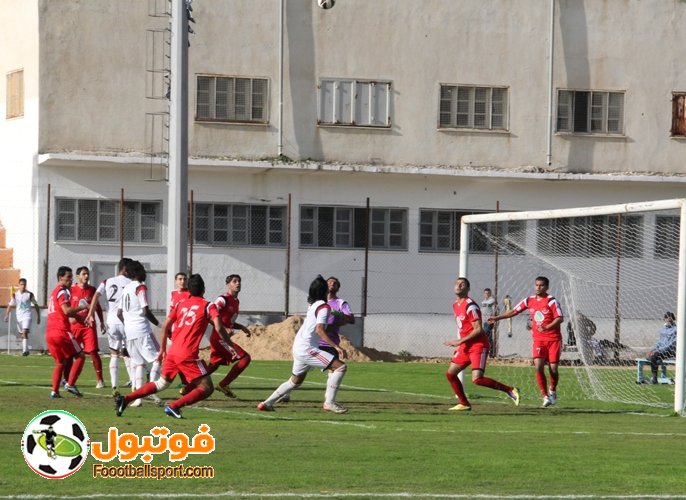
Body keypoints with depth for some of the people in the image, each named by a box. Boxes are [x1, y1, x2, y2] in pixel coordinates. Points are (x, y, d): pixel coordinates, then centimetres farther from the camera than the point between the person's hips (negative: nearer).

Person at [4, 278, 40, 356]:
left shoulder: (30, 294, -4)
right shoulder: (15, 295, 2)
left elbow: (36, 305, 5)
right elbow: (10, 305, 6)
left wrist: (38, 316, 4)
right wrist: (7, 315, -7)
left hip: (27, 316, -4)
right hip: (19, 316, 4)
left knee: (25, 332, -22)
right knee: (22, 334, 12)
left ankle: (25, 350, -24)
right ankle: (25, 350, 26)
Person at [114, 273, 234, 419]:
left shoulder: (180, 305, 17)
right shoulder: (208, 306, 3)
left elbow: (165, 326, 15)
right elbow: (219, 328, -9)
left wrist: (162, 349, 25)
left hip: (172, 352, 6)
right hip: (188, 355, -6)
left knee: (161, 383, 23)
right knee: (207, 388, -1)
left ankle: (124, 399, 12)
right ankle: (174, 406, -17)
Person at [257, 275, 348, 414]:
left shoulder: (313, 305, 16)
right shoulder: (324, 307, -10)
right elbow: (319, 330, -22)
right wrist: (336, 346, -26)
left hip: (299, 347, 9)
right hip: (307, 349, -9)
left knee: (295, 381, 26)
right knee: (340, 366, -12)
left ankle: (267, 403, 25)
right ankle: (329, 402, -15)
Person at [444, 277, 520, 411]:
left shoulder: (470, 306, -15)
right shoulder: (455, 305, 13)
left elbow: (478, 330, -20)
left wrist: (460, 341, -20)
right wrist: (458, 344, 18)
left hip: (478, 346, -9)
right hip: (465, 347, 9)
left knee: (477, 379, -21)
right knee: (450, 373, 6)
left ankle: (510, 390, -11)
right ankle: (464, 404, 16)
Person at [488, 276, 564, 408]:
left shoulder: (551, 301, -7)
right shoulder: (529, 301, 7)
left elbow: (560, 318, -15)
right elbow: (514, 311, 14)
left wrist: (546, 327, -28)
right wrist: (497, 317, 5)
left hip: (554, 339, -3)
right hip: (538, 340, 3)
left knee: (553, 368, -2)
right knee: (538, 366, -15)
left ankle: (552, 390, 28)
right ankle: (545, 397, -8)